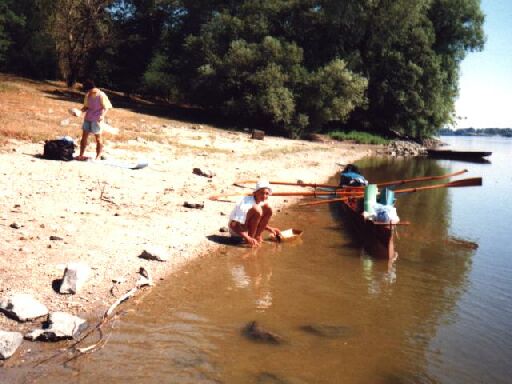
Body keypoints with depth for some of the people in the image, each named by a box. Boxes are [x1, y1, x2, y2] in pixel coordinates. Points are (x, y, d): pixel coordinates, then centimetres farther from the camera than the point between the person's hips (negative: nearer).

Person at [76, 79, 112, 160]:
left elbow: (106, 107, -8)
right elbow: (86, 107, 16)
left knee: (98, 138, 1)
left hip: (97, 119, -6)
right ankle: (81, 155, 13)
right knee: (84, 136, 5)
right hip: (87, 118, 6)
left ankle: (98, 156, 7)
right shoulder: (88, 95, 8)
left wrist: (102, 115, -22)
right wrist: (80, 111, -2)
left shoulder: (101, 95, -9)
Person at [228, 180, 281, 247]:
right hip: (236, 231, -8)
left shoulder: (262, 202, -2)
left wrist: (270, 229, 5)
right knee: (256, 210, -30)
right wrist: (248, 238, -39)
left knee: (267, 208, -5)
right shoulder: (246, 204, -28)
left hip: (248, 225, 8)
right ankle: (250, 237, -18)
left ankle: (257, 235, -2)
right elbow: (233, 225, -33)